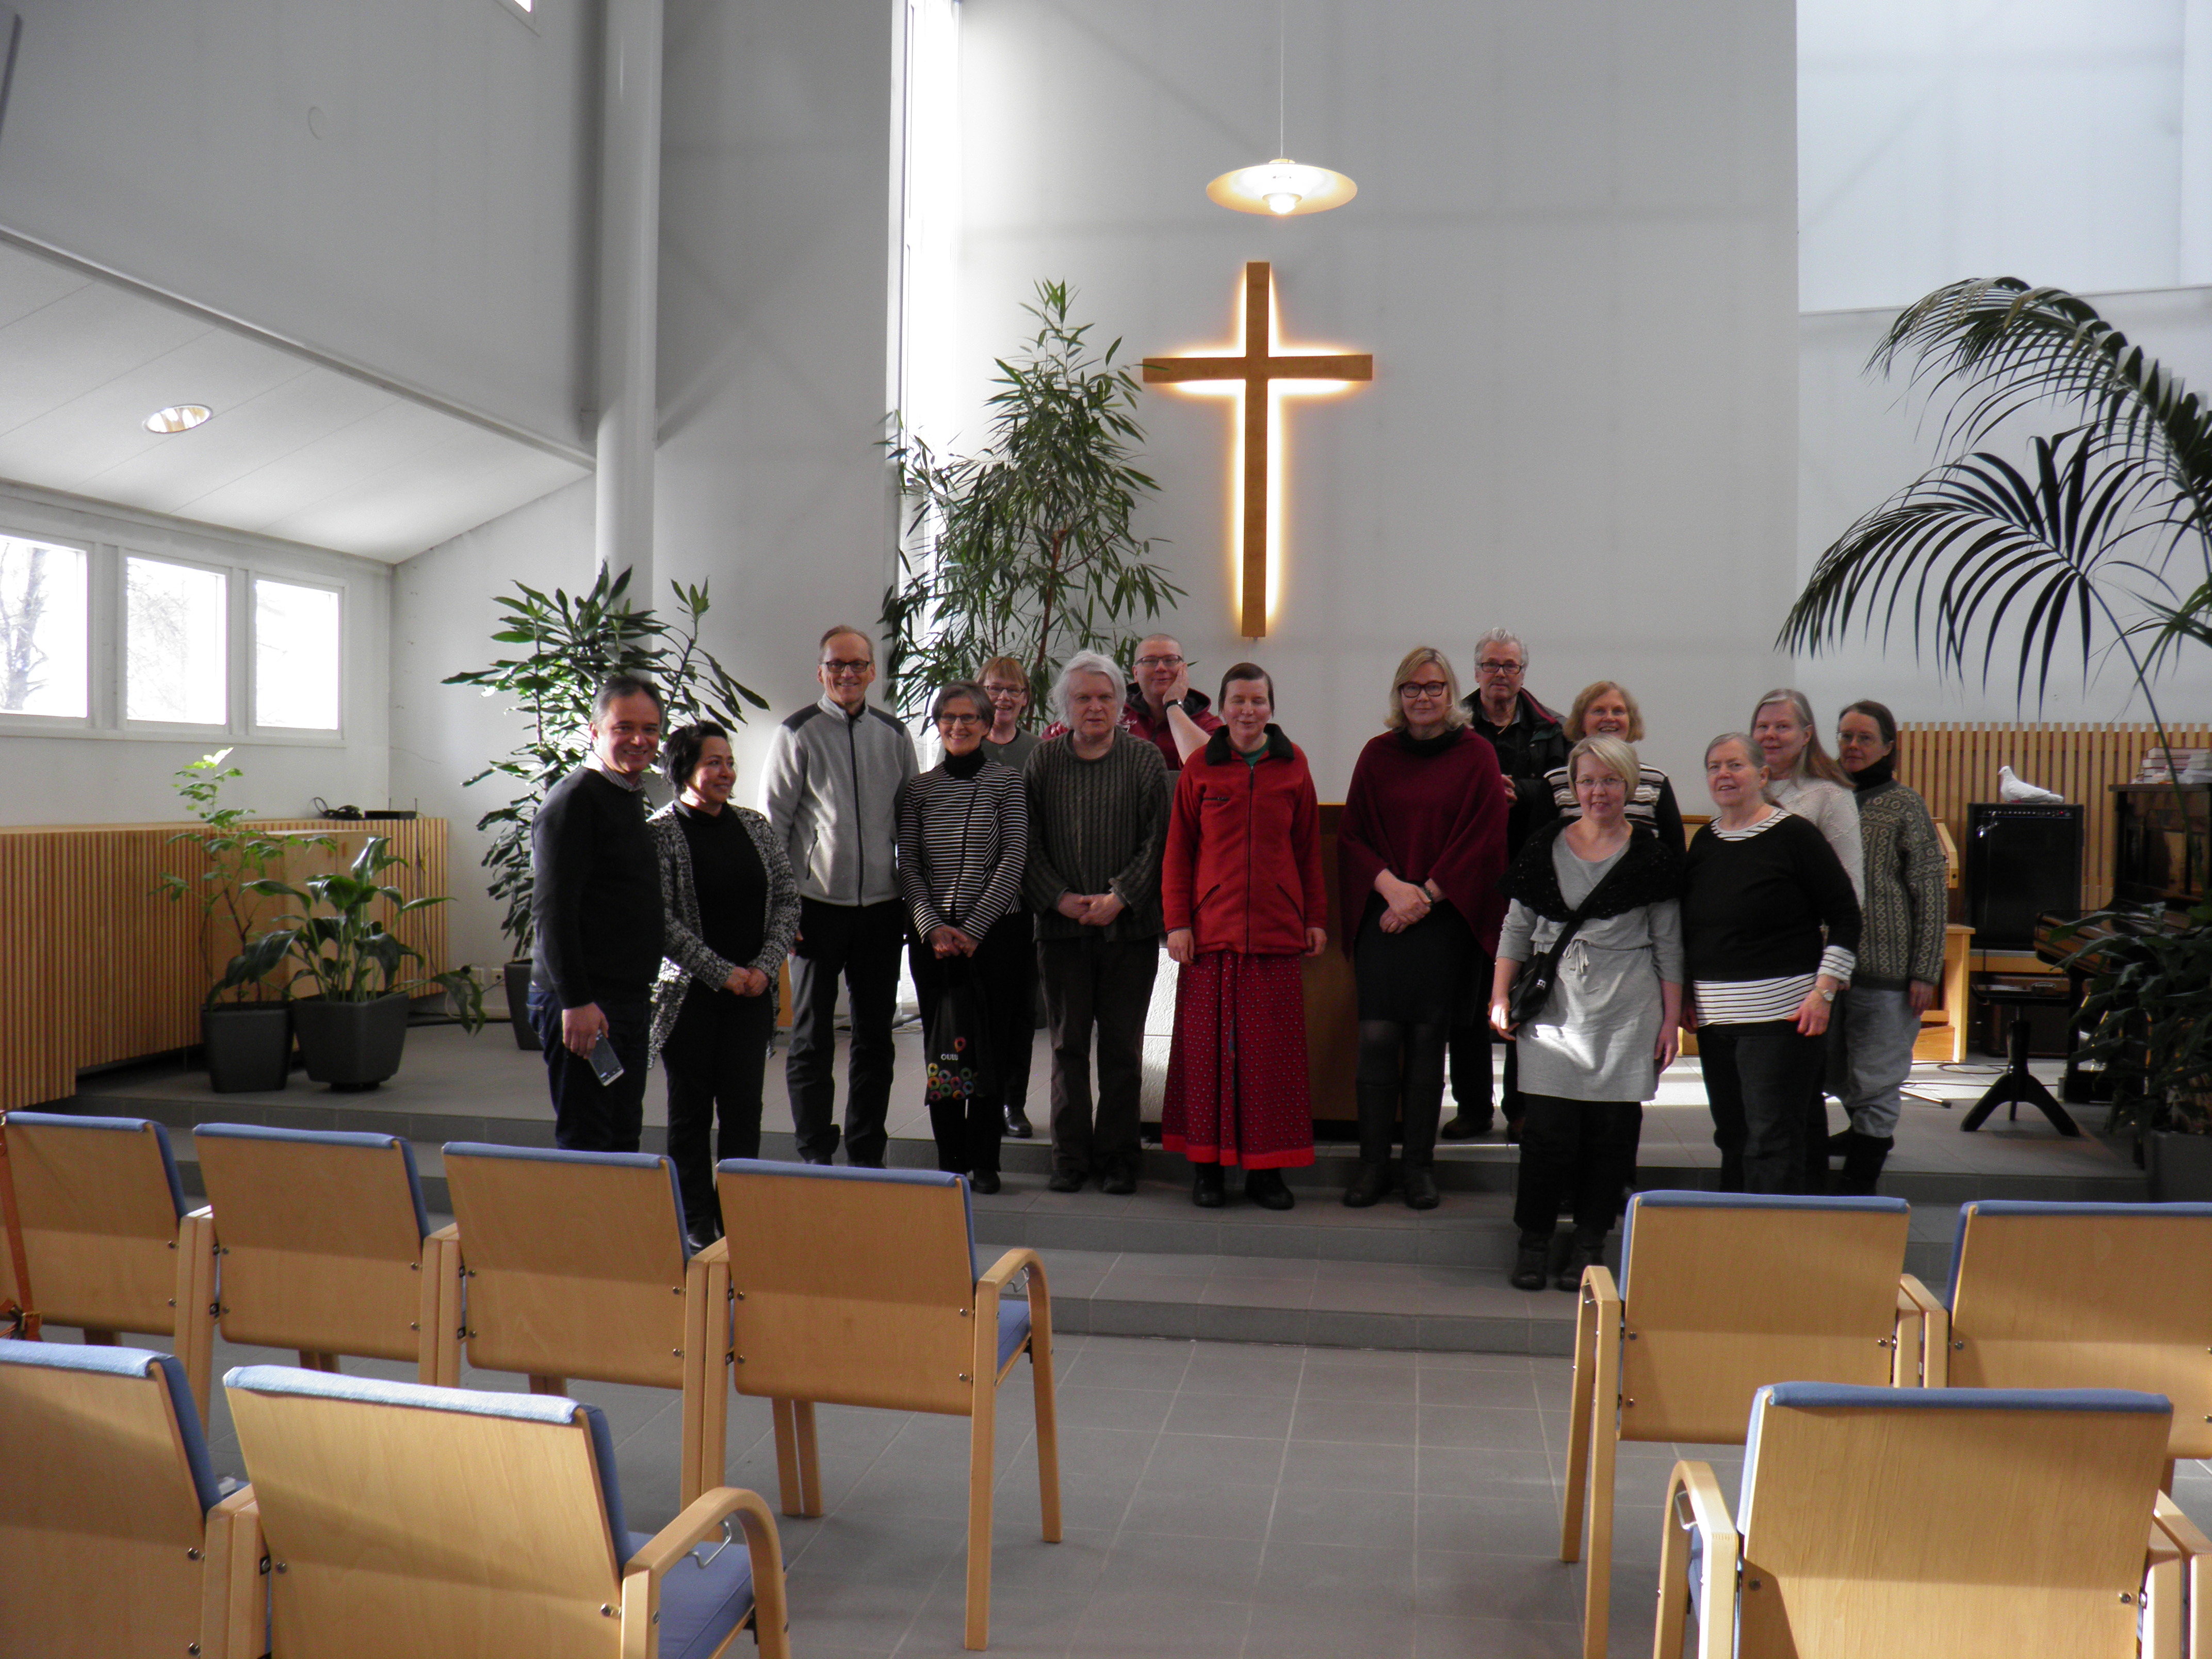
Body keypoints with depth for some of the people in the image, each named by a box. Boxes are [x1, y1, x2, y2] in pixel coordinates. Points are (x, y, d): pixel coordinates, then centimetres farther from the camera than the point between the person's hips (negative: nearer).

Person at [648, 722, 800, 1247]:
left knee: (744, 1106, 3)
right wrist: (723, 972, -13)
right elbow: (661, 920, -12)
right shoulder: (660, 832, -6)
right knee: (691, 1110, 5)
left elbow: (788, 898, 9)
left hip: (752, 993, 4)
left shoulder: (755, 826, 9)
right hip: (689, 994, -4)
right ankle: (695, 1220, 16)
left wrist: (766, 966, -5)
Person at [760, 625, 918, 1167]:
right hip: (818, 905, -3)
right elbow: (772, 824, -2)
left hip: (882, 907, 3)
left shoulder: (893, 735, 9)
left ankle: (868, 1153, 21)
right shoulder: (797, 734, -2)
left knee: (875, 1035, 9)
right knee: (812, 1037, 5)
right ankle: (815, 1154, 15)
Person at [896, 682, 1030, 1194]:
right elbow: (908, 867, 6)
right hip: (932, 937, 2)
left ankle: (984, 1161, 12)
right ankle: (949, 1159, 15)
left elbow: (1014, 861, -6)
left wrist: (972, 930, -11)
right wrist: (933, 927, -9)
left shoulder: (1007, 781, 1)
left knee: (991, 1046, 0)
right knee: (940, 1049, 4)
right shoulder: (918, 789, 9)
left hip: (996, 934, -2)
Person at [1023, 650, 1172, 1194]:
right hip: (1062, 925, 1)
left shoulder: (1145, 759, 5)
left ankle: (1117, 1157, 14)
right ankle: (1070, 1156, 14)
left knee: (1122, 1046, 4)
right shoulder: (1043, 760, 8)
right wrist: (1060, 898, -7)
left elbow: (1157, 840, 0)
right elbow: (1028, 842, 5)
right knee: (1067, 1044, 5)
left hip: (1129, 926, -1)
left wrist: (1120, 896, -11)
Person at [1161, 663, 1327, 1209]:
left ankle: (1266, 1169, 12)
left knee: (1273, 1050, 2)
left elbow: (1309, 848, 11)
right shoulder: (1200, 768, 4)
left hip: (1276, 929, 1)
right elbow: (1178, 850, 5)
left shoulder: (1293, 766, 7)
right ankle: (1206, 1166, 12)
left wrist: (1316, 917, 9)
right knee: (1208, 1046, 2)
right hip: (1211, 928, -1)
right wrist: (1177, 921, -2)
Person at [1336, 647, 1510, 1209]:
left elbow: (1484, 837, -3)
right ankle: (1373, 1163, 6)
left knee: (1427, 1039, 1)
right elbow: (1351, 834, 7)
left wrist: (1426, 894, -10)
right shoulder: (1377, 755, 10)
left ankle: (1420, 1164, 12)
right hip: (1382, 914, 1)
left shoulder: (1476, 756, 3)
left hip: (1445, 918, -1)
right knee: (1377, 1037, -4)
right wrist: (1390, 884, -11)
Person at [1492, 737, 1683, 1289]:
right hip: (1555, 1004, 1)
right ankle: (1534, 1239, 11)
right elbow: (1517, 927, 13)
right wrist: (1501, 995, 6)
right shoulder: (1546, 846, 8)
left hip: (1628, 1009, 0)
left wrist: (1672, 1018, 3)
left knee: (1612, 1128, 2)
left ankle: (1590, 1243, 15)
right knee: (1548, 1128, -4)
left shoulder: (1652, 853, 4)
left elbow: (1669, 943, 6)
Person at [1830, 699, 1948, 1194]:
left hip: (1885, 968, -5)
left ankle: (1860, 1178, 6)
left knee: (1876, 1076, -1)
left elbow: (1931, 893, -5)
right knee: (1839, 1068, 17)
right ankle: (1865, 1131, 40)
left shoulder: (1905, 806, -3)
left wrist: (1925, 972, -11)